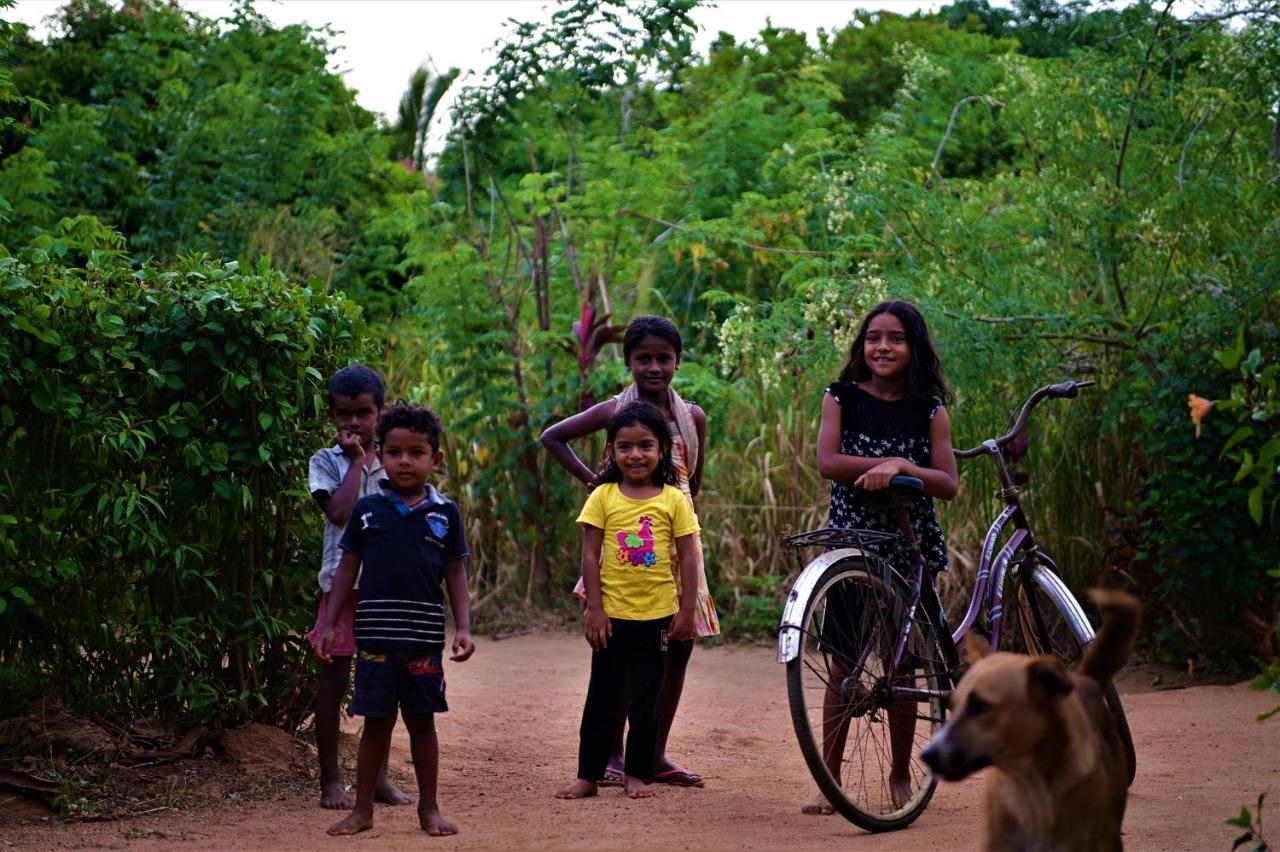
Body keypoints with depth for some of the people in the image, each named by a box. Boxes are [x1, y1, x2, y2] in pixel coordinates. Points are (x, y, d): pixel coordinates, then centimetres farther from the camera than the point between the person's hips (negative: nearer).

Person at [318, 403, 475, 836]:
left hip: (424, 636, 0)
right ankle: (363, 808, 14)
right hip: (375, 633, 0)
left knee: (422, 720, 8)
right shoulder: (367, 510, 3)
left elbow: (456, 574, 6)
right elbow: (347, 568, 7)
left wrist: (463, 627, -2)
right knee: (375, 721, 6)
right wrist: (329, 624, 3)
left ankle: (429, 807, 18)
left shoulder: (445, 513, 4)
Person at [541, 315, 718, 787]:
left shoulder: (693, 417, 7)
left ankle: (656, 754, 12)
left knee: (679, 646, 3)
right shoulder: (615, 411, -2)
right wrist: (591, 479, -2)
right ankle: (613, 753, 5)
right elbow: (552, 436, 6)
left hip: (676, 540, 4)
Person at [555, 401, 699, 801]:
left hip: (657, 615, 0)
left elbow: (687, 557, 1)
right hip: (612, 614, 0)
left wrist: (687, 611, -2)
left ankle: (637, 774, 19)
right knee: (602, 697, 7)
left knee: (645, 700, 8)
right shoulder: (603, 497, -1)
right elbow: (590, 555, -2)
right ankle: (588, 775, 15)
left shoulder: (673, 500, -1)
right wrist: (595, 609, -6)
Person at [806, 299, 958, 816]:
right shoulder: (842, 399, 2)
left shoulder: (929, 411, 3)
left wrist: (898, 467, -21)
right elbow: (828, 463, -11)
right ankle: (830, 778, 4)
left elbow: (947, 484, -7)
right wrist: (887, 464, -19)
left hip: (910, 547, 1)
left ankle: (900, 776, 18)